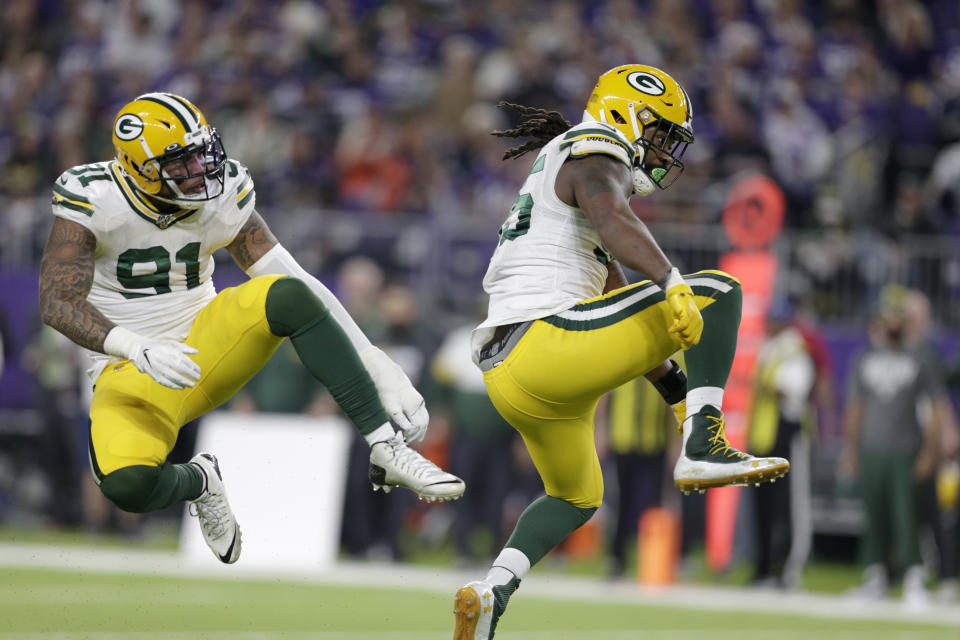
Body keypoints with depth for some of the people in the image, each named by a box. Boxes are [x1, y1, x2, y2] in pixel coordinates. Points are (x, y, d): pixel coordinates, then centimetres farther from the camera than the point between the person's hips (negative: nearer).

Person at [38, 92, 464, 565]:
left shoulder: (223, 198, -7)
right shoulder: (92, 200, -17)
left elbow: (297, 280, -7)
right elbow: (58, 303, -23)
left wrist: (377, 366, -15)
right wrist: (139, 349, -42)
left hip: (205, 345, 3)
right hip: (132, 375, -2)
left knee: (286, 297, -29)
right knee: (126, 485, -33)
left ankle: (387, 452, -26)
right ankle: (198, 482, 7)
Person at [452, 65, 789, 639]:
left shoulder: (565, 177, 31)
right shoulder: (595, 158, 1)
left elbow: (616, 306, 35)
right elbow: (614, 221, -24)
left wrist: (677, 387, 34)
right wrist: (673, 283, -40)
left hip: (505, 375, 10)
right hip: (544, 344, -10)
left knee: (576, 497, 31)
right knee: (718, 292, -10)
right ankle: (703, 450, -17)